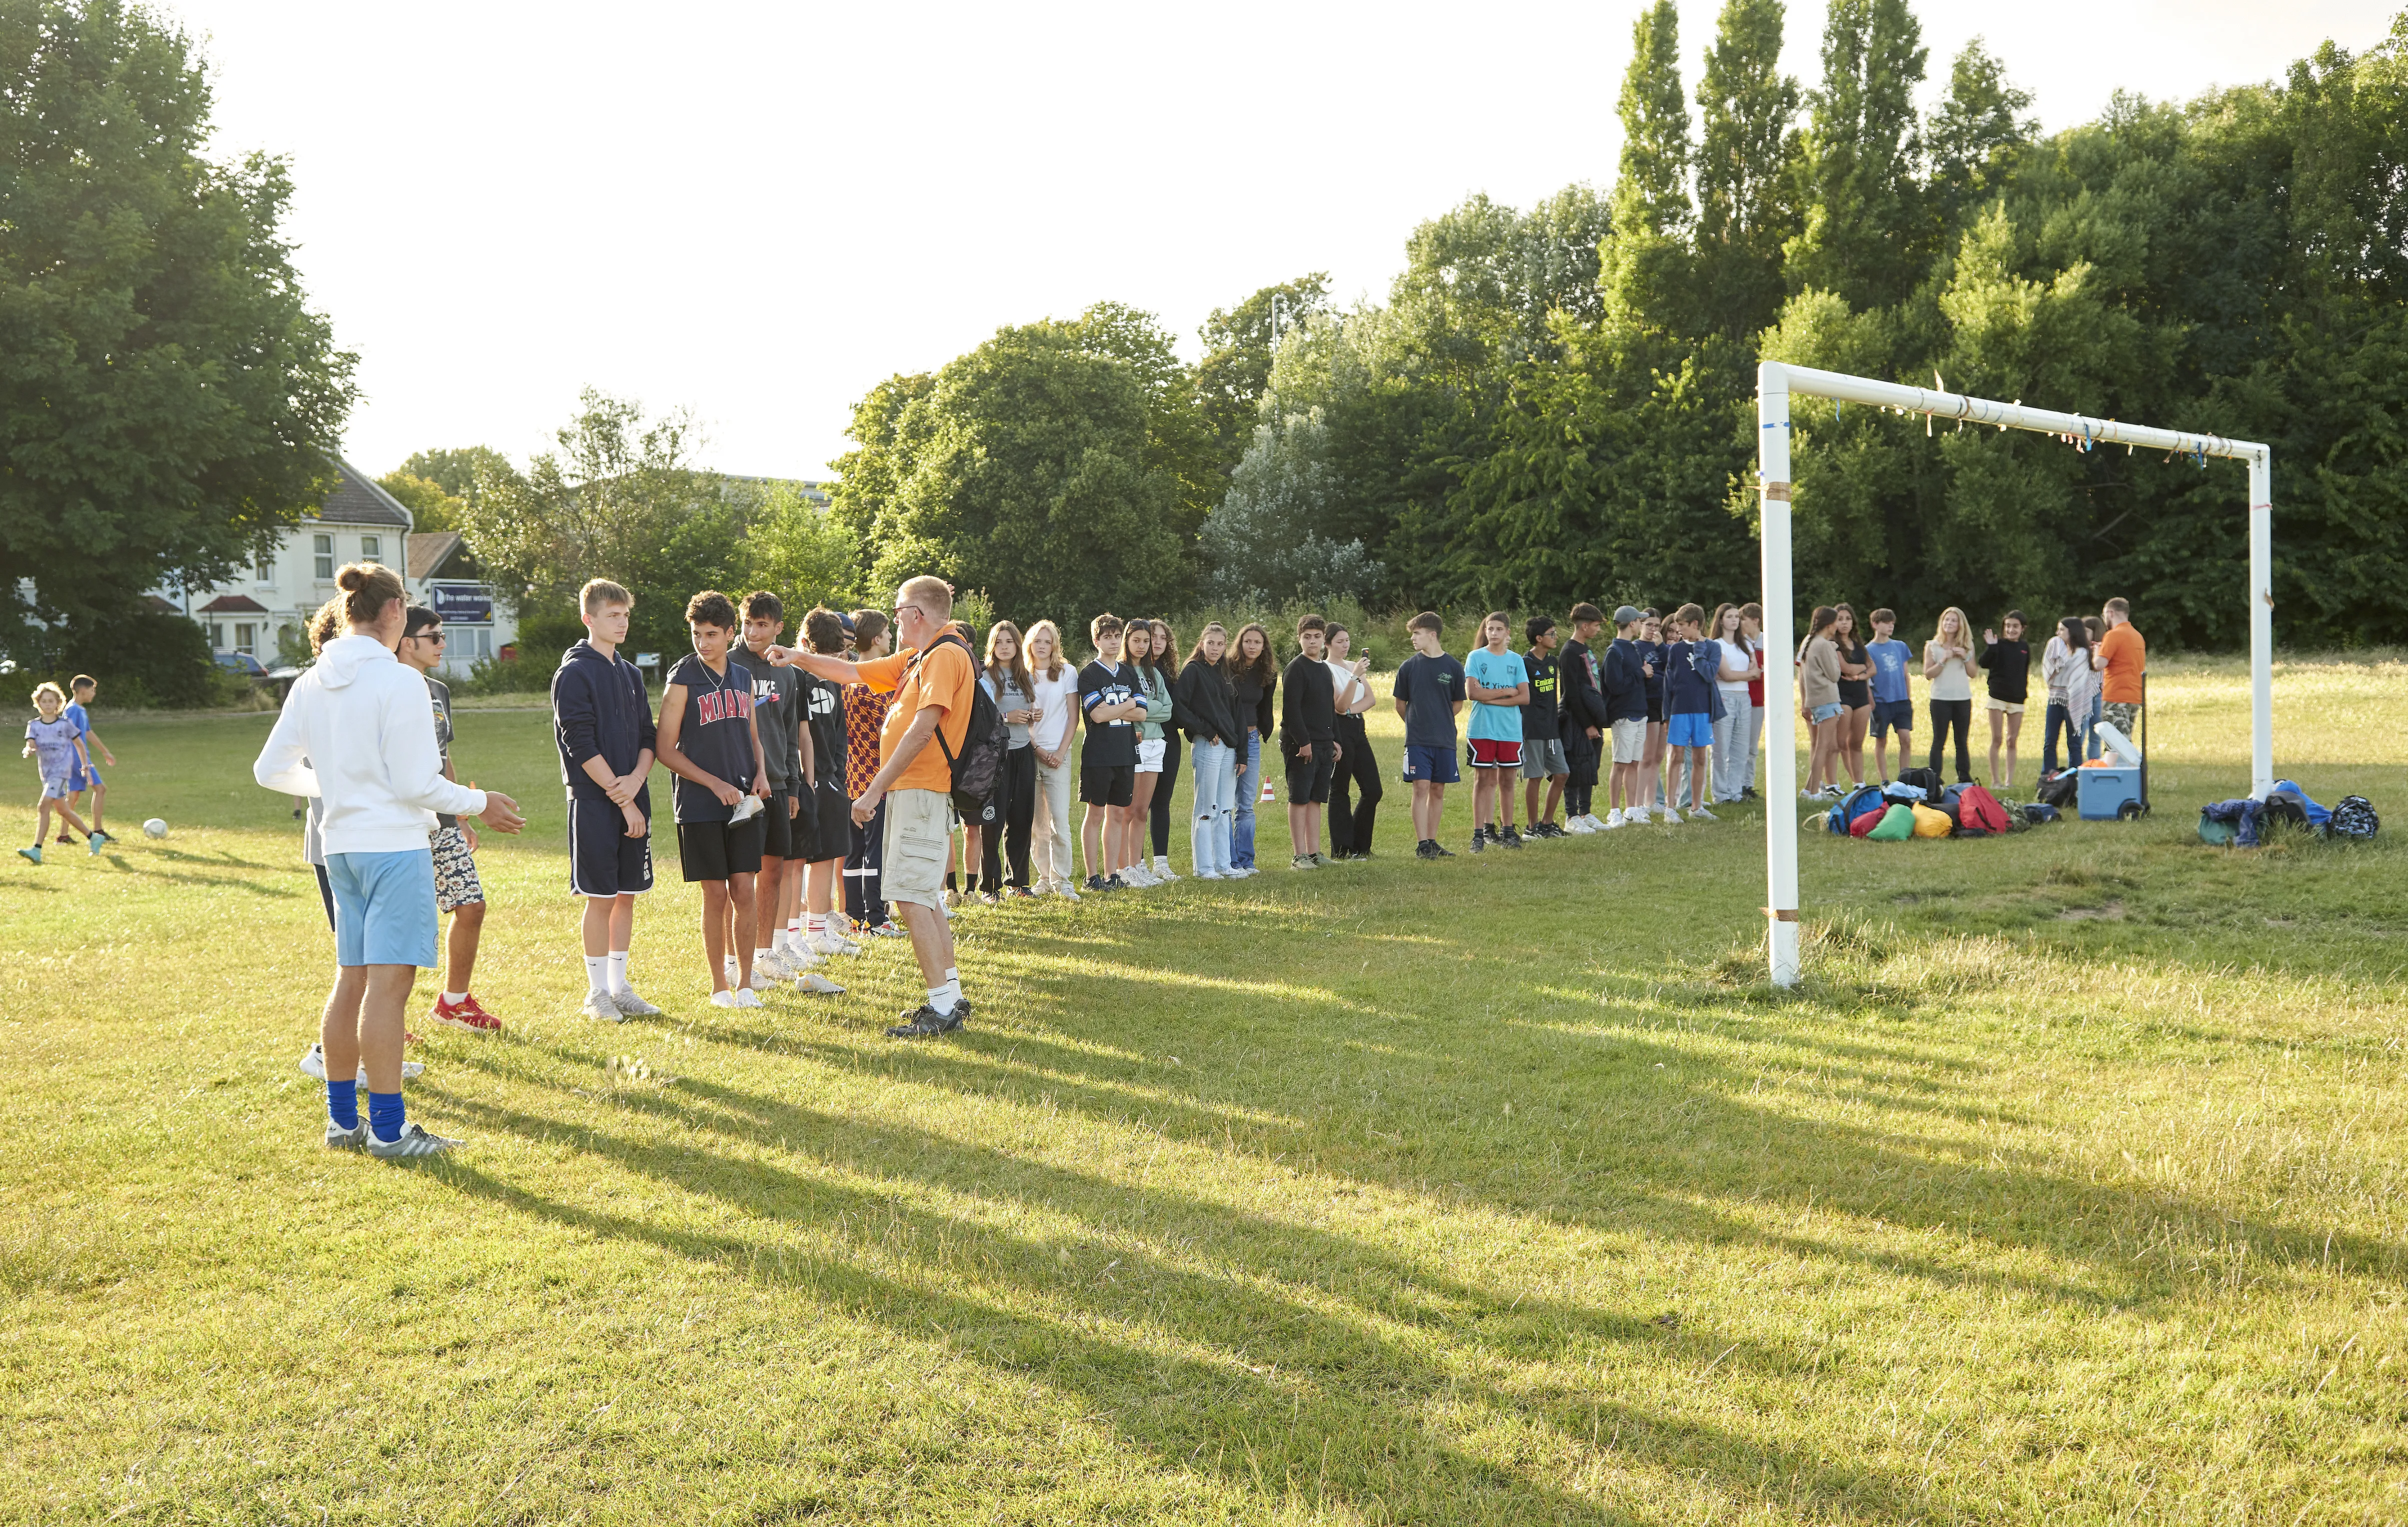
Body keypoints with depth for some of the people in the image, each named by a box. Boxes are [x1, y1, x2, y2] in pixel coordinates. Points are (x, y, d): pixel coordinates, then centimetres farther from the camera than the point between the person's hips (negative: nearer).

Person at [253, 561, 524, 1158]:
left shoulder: (311, 684, 8)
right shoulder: (398, 682, -14)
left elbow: (271, 769, 13)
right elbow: (418, 785, -15)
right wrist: (479, 803, 0)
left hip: (341, 846, 8)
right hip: (395, 845, -8)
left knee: (351, 981, 15)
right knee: (389, 983, -6)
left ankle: (342, 1119, 22)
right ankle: (387, 1128, -3)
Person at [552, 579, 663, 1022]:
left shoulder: (631, 674, 14)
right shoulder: (574, 672, -7)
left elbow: (648, 736, 12)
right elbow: (581, 745, -13)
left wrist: (637, 779, -8)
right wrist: (622, 799, -14)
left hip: (633, 799, 6)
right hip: (594, 802, -6)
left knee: (627, 895, 9)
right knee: (601, 897, -2)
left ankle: (619, 986, 18)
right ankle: (597, 992, 7)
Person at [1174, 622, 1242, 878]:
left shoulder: (1223, 673, 18)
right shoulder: (1193, 671, -4)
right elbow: (1177, 704, -15)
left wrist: (1240, 750, 13)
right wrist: (1204, 730, -14)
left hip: (1228, 746, 7)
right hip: (1206, 745, -7)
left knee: (1225, 810, 9)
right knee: (1206, 809, -4)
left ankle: (1223, 865, 14)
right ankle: (1204, 868, 0)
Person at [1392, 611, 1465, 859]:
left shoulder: (1453, 667, 3)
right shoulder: (1409, 667, 2)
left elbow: (1458, 704, 13)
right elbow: (1400, 704, 12)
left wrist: (1440, 722, 10)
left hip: (1445, 739, 1)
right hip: (1417, 741, -1)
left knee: (1438, 791, 7)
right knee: (1421, 788, -8)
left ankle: (1432, 842, 15)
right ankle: (1422, 845, -7)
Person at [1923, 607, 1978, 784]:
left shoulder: (1967, 646, 10)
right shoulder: (1933, 646, 3)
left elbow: (1972, 674, 8)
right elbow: (1928, 674, -4)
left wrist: (1966, 658, -7)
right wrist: (1944, 660, -15)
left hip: (1963, 698, 2)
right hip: (1940, 698, -2)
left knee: (1962, 742, 5)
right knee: (1939, 741, -4)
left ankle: (1965, 779, 11)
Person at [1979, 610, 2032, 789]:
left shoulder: (2025, 647, 9)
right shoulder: (1999, 644, -5)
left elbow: (2025, 672, 18)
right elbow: (1984, 664, -19)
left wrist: (2024, 692, 12)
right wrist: (1991, 647, -32)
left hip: (2017, 700, 4)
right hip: (1997, 698, -4)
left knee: (2012, 741, 5)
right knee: (1997, 739, -3)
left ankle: (2009, 780, 10)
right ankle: (1995, 781, 2)